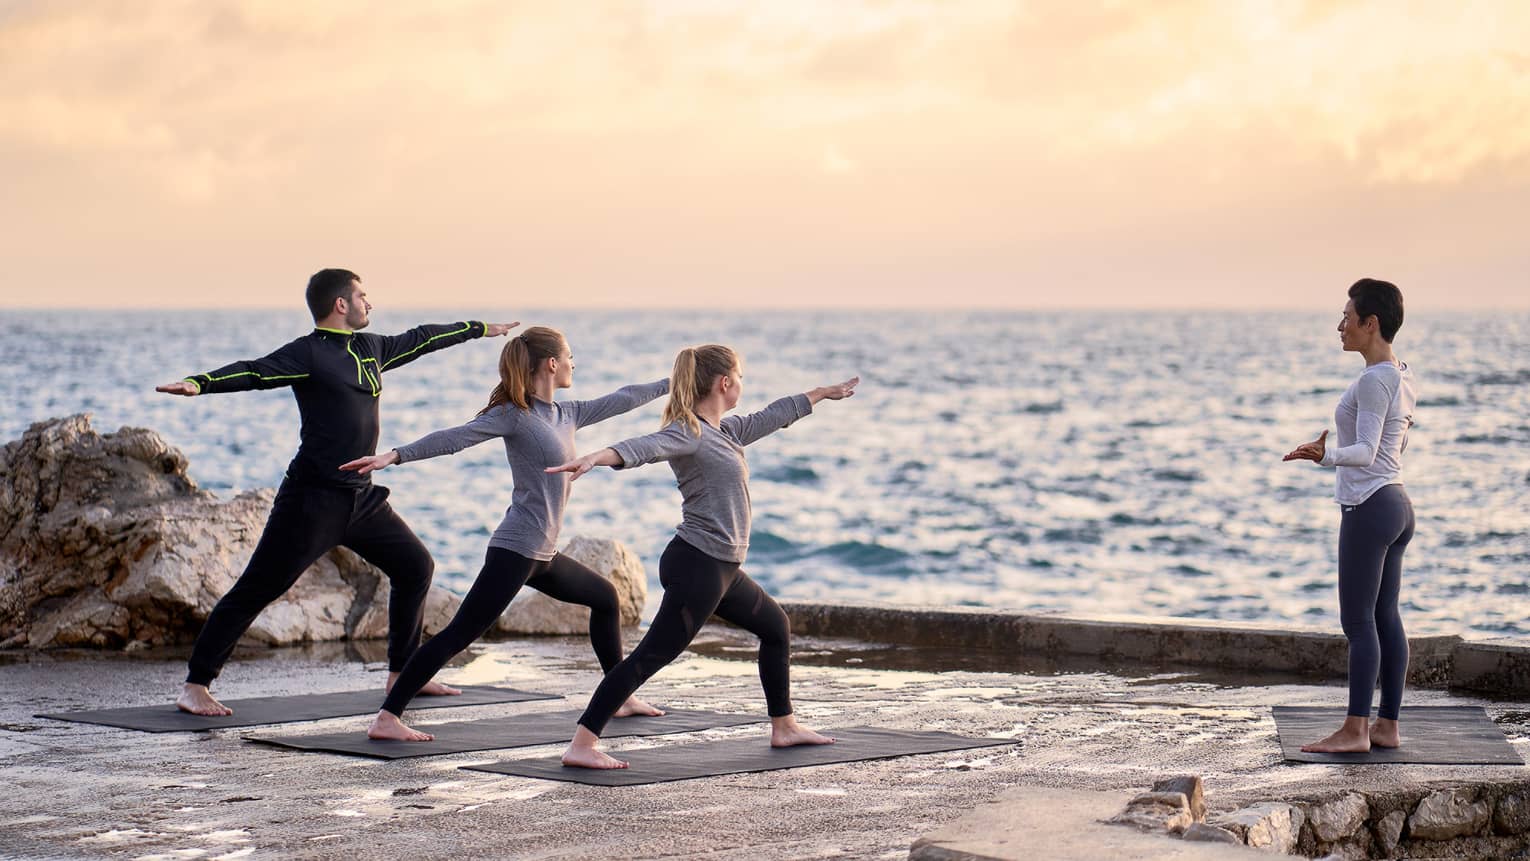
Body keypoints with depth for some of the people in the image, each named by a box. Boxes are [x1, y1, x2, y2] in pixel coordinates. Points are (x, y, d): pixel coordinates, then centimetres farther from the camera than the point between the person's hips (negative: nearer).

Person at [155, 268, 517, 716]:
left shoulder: (371, 348, 14)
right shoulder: (307, 354, -10)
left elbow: (419, 339, 29)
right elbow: (253, 372, -24)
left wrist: (481, 328, 42)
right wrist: (199, 383, -42)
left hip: (362, 497, 9)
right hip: (313, 498, -9)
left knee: (415, 566, 15)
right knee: (257, 590, -9)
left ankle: (402, 674, 26)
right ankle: (195, 686, -6)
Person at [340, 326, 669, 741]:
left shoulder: (567, 414, 13)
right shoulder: (515, 415, -10)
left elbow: (620, 400, 24)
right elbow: (454, 438, -19)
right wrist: (395, 456, -30)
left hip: (543, 555, 10)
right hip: (515, 551, -10)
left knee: (605, 597, 23)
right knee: (460, 633, -15)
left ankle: (620, 697, 34)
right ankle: (386, 719, -19)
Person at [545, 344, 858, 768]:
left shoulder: (726, 430, 15)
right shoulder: (687, 433, -14)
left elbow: (771, 417, 32)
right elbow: (645, 447, -33)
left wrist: (821, 393, 46)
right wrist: (596, 458, -53)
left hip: (723, 570, 11)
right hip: (697, 564, -11)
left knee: (776, 626, 25)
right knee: (652, 654, -15)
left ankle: (784, 727, 39)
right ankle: (581, 746, -20)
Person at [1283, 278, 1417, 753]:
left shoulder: (1373, 381, -16)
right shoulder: (1403, 376, 13)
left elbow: (1365, 452, -23)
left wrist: (1326, 455, -38)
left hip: (1369, 508, -10)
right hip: (1398, 504, 10)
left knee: (1358, 621, -7)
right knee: (1386, 618, 10)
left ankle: (1355, 730, -5)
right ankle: (1387, 726, 12)